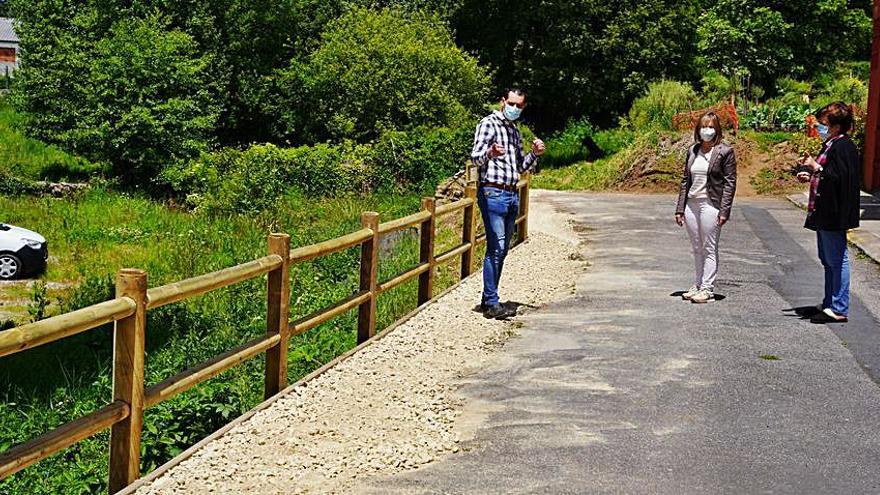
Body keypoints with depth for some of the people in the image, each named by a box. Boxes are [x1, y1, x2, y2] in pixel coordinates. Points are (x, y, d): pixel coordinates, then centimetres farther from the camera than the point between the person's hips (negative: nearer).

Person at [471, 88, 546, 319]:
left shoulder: (515, 131, 20)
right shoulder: (489, 124, -4)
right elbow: (475, 157, -15)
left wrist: (534, 154, 7)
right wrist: (490, 153, -36)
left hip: (512, 195, 8)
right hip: (492, 193, -8)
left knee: (502, 249, 8)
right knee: (495, 247, -12)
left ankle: (489, 299, 14)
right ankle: (491, 302, -11)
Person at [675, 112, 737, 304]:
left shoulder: (725, 151, -4)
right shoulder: (692, 151, 12)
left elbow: (730, 182, -7)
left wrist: (724, 211, -13)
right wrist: (680, 208, 9)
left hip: (710, 205, -6)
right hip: (691, 204, 6)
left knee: (709, 249, -1)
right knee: (697, 249, 12)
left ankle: (707, 289, 3)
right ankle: (697, 285, 20)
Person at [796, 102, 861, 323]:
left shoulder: (843, 147, -16)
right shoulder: (830, 145, 15)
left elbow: (839, 179, -24)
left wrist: (816, 168, -22)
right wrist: (810, 176, 10)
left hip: (834, 214, -11)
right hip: (823, 213, 11)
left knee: (836, 260, -5)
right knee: (828, 261, 16)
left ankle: (839, 309, 0)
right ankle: (829, 304, 26)